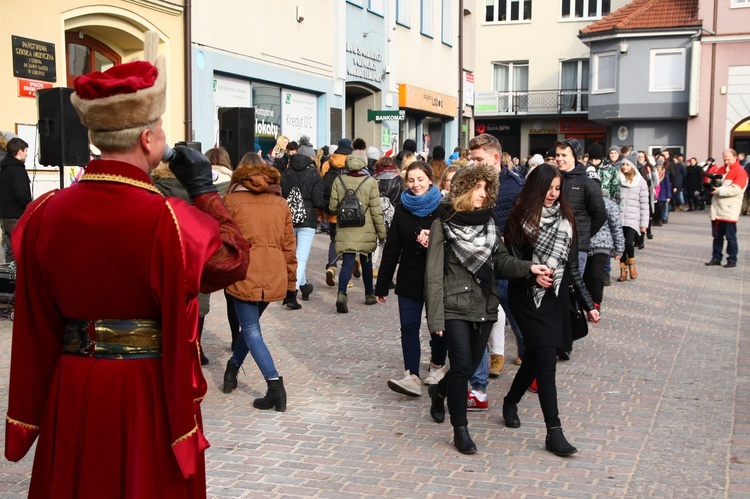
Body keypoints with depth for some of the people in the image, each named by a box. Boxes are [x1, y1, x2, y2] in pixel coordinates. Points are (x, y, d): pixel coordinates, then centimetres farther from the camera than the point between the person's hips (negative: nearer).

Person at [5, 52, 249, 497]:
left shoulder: (46, 213, -5)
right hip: (151, 390, -4)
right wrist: (204, 190, 4)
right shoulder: (170, 221, -19)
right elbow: (233, 259, -1)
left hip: (72, 392, 4)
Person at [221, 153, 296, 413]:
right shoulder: (281, 203, 10)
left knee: (251, 330, -1)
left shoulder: (232, 200, -1)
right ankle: (233, 367, 35)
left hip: (244, 275, -4)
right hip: (274, 276, 4)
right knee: (251, 324, 23)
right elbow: (289, 245, 11)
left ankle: (275, 385, -12)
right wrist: (291, 283, 17)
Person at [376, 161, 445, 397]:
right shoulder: (402, 209, 5)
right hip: (409, 278, 3)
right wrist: (382, 285, 5)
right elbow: (391, 248, 5)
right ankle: (412, 376, -5)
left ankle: (438, 365, 32)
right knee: (409, 327, -4)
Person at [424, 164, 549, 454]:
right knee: (462, 366, -9)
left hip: (485, 307, 5)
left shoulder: (488, 222, 9)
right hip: (455, 307, -5)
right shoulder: (444, 224, -6)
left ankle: (439, 391, 44)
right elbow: (434, 275, -8)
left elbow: (501, 261, 4)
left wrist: (528, 268, -15)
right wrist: (436, 317, -12)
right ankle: (460, 429, 4)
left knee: (471, 365, 14)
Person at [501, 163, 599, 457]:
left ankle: (511, 402, 40)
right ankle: (553, 432, -10)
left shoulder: (565, 219, 8)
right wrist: (533, 276, -25)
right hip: (528, 298, -5)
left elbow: (572, 265, 10)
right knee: (545, 359, -11)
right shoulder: (521, 220, -5)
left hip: (556, 297, 5)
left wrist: (587, 303, 8)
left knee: (535, 356, 14)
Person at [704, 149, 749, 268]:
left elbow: (736, 190, -18)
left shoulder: (740, 172, -8)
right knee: (717, 236, 11)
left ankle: (732, 260, 8)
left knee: (730, 237, 0)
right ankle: (716, 258, 19)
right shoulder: (721, 170, 14)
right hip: (717, 209, 6)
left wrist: (719, 190, -21)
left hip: (729, 211, -6)